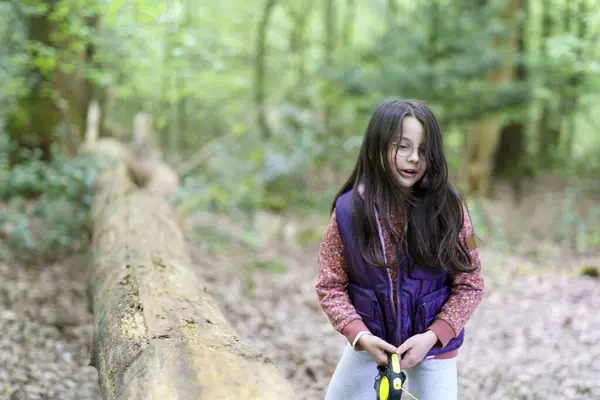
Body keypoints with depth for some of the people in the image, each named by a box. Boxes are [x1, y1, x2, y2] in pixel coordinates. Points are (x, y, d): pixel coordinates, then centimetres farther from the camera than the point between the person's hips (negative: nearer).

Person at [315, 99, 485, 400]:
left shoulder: (448, 207, -13)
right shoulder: (348, 208, -11)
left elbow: (469, 285, -8)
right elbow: (330, 285, -5)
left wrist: (433, 336, -18)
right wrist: (359, 335, -18)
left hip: (433, 348, -1)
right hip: (369, 344, 1)